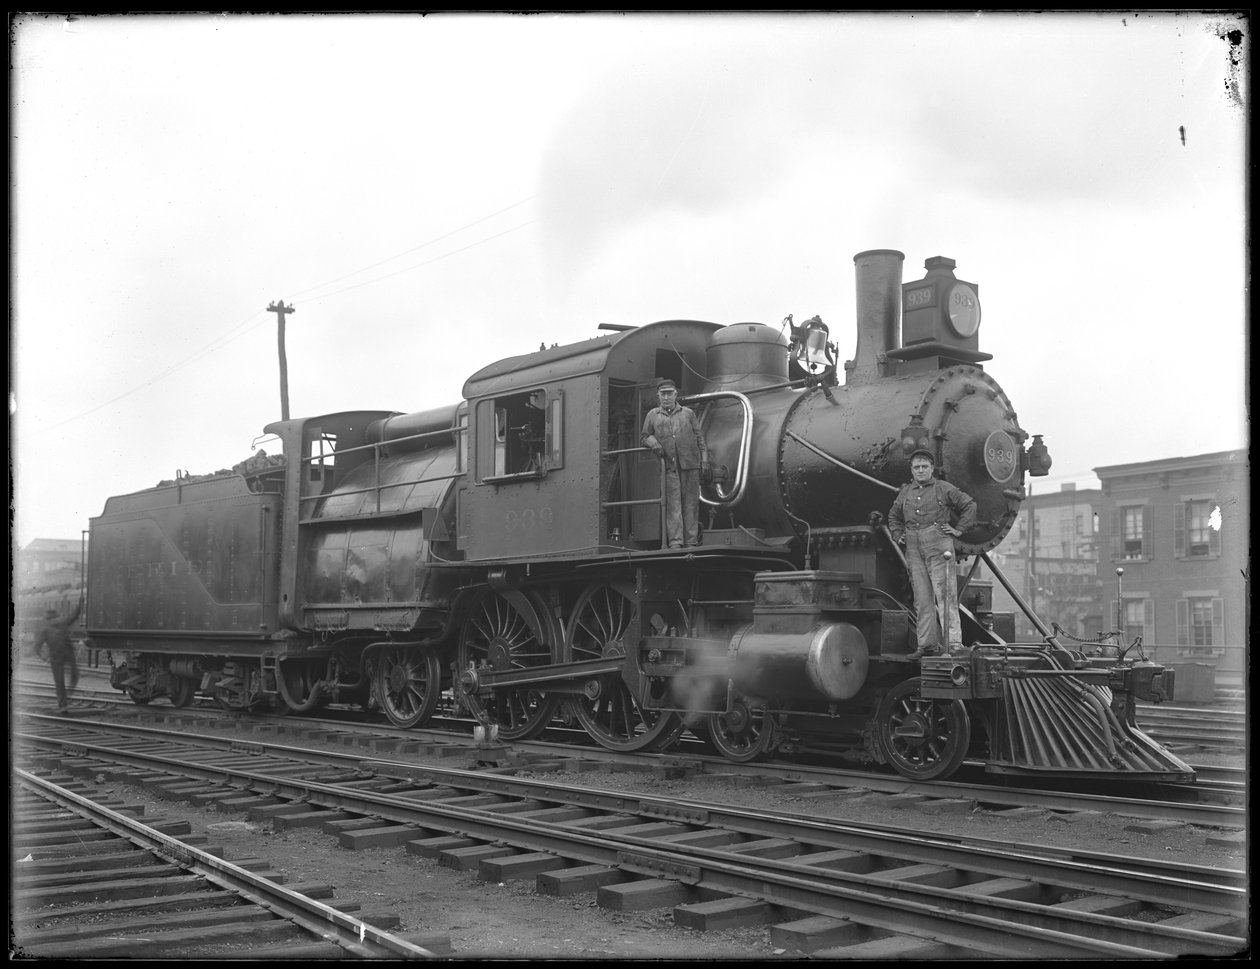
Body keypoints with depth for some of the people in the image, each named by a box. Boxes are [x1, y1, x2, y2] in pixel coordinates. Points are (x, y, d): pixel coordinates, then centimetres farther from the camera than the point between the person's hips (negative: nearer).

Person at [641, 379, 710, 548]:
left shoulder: (688, 413, 15)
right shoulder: (652, 415, 15)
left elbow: (699, 437, 13)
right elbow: (644, 436, 20)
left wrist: (704, 461, 4)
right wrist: (653, 442, -2)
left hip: (690, 464, 1)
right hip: (668, 465, -1)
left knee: (691, 501, -1)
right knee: (672, 501, -8)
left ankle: (691, 540, 2)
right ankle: (675, 540, -10)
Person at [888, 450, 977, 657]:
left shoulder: (944, 489, 3)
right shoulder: (905, 492, 17)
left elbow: (970, 505, 7)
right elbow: (893, 516, 32)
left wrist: (959, 529, 1)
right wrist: (898, 535, 18)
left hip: (938, 548, -5)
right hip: (914, 551, 5)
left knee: (945, 595, -10)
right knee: (922, 599, 5)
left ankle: (954, 642, -11)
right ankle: (927, 645, 9)